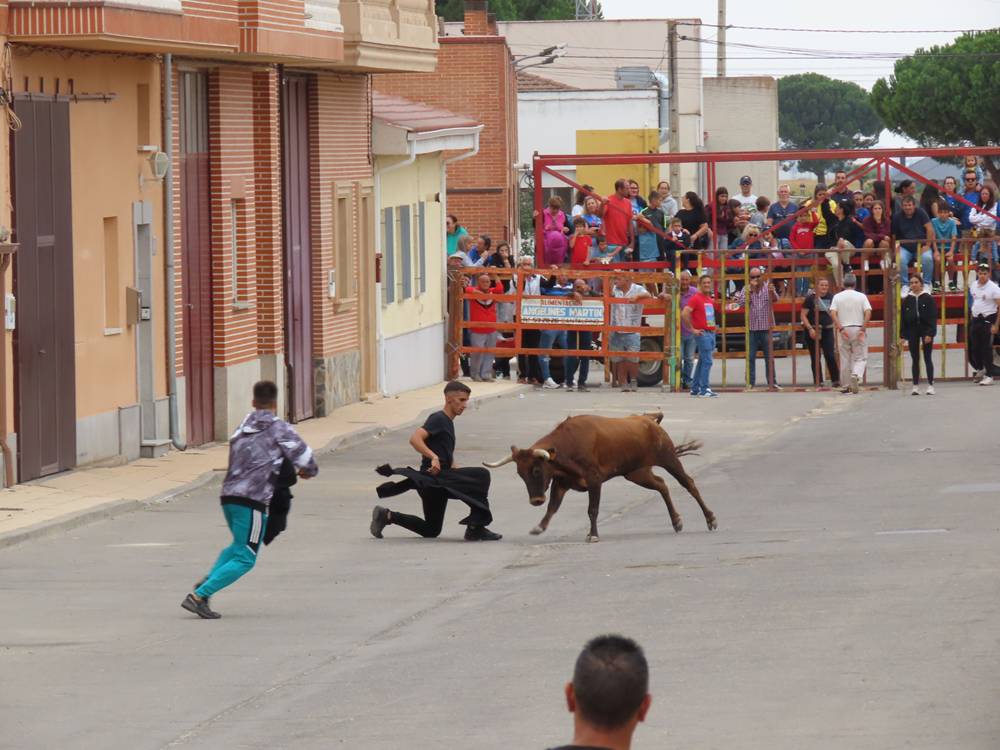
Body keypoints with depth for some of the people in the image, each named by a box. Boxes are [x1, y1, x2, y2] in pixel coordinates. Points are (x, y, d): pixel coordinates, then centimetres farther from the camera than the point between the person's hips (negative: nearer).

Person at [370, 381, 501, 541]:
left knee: (431, 530, 20)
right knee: (482, 475, -21)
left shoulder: (448, 422, 19)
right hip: (434, 477, -10)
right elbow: (414, 439, -26)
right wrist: (433, 457, -35)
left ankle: (387, 516, 20)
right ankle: (476, 528, -19)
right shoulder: (438, 419, -10)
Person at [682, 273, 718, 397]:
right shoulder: (696, 298, -10)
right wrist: (693, 329, -16)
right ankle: (704, 389, -11)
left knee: (702, 362, 13)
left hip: (711, 333, 9)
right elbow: (684, 314, -18)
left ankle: (695, 388, 19)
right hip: (702, 334, -9)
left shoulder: (710, 299, 16)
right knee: (707, 361, -12)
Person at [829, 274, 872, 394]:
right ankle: (856, 375, -24)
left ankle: (845, 386, 12)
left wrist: (840, 329, -10)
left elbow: (833, 313, -8)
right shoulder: (861, 296, 0)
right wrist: (863, 329, -9)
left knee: (845, 358, 9)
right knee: (860, 357, 4)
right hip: (858, 329, -1)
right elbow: (868, 312, -10)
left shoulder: (837, 297, 3)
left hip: (844, 330, 1)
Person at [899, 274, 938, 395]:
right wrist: (902, 336, 3)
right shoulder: (907, 300, 5)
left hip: (926, 330, -3)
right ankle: (915, 386, 9)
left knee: (928, 358, 0)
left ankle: (930, 385, 3)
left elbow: (933, 317, -7)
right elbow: (903, 319, 7)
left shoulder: (928, 298, -3)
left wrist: (930, 334, -14)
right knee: (915, 359, 6)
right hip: (912, 332, 3)